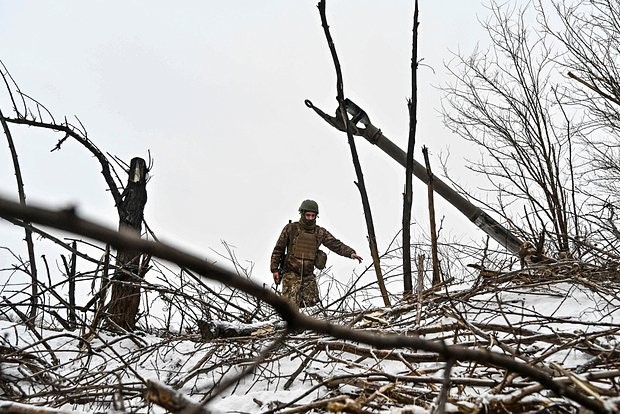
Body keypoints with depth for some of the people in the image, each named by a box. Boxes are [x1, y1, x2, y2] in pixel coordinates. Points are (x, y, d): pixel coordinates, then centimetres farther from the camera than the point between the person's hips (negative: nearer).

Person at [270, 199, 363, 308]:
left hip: (308, 275, 4)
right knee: (292, 305, -9)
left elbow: (336, 244, 0)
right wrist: (274, 269, -2)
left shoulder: (320, 232, 6)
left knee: (312, 301, -5)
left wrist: (351, 253, -17)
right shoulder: (290, 228, -1)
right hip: (291, 273, -3)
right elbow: (279, 249, 2)